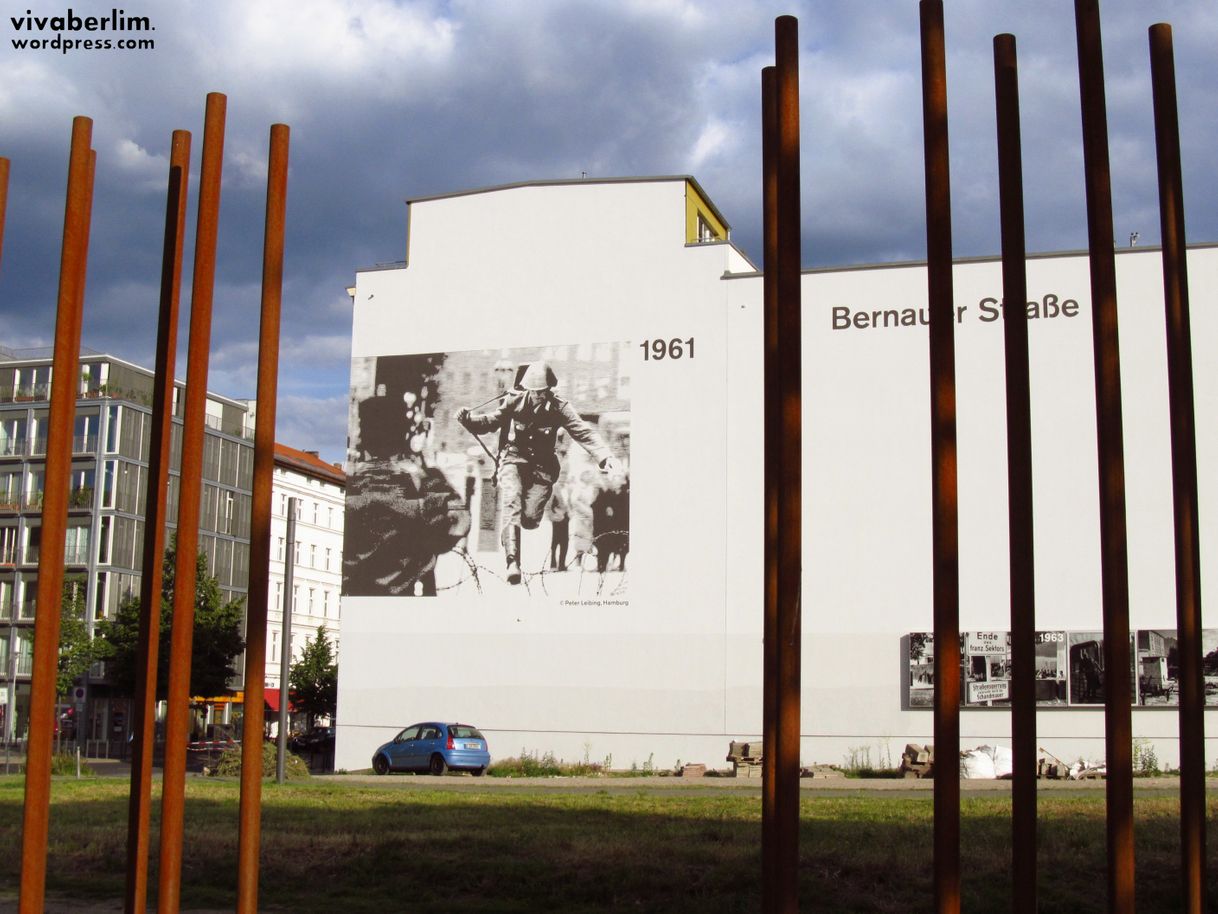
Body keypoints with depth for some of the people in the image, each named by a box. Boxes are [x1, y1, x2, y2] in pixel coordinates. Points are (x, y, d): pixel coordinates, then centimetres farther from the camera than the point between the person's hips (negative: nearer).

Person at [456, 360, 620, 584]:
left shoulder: (558, 407, -9)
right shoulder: (513, 401, -9)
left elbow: (584, 432, -13)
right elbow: (488, 422, -4)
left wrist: (605, 456, -26)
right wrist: (467, 419, -25)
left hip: (542, 464, 1)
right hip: (514, 459, -1)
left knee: (530, 519, -9)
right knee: (512, 502, -26)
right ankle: (513, 561, -32)